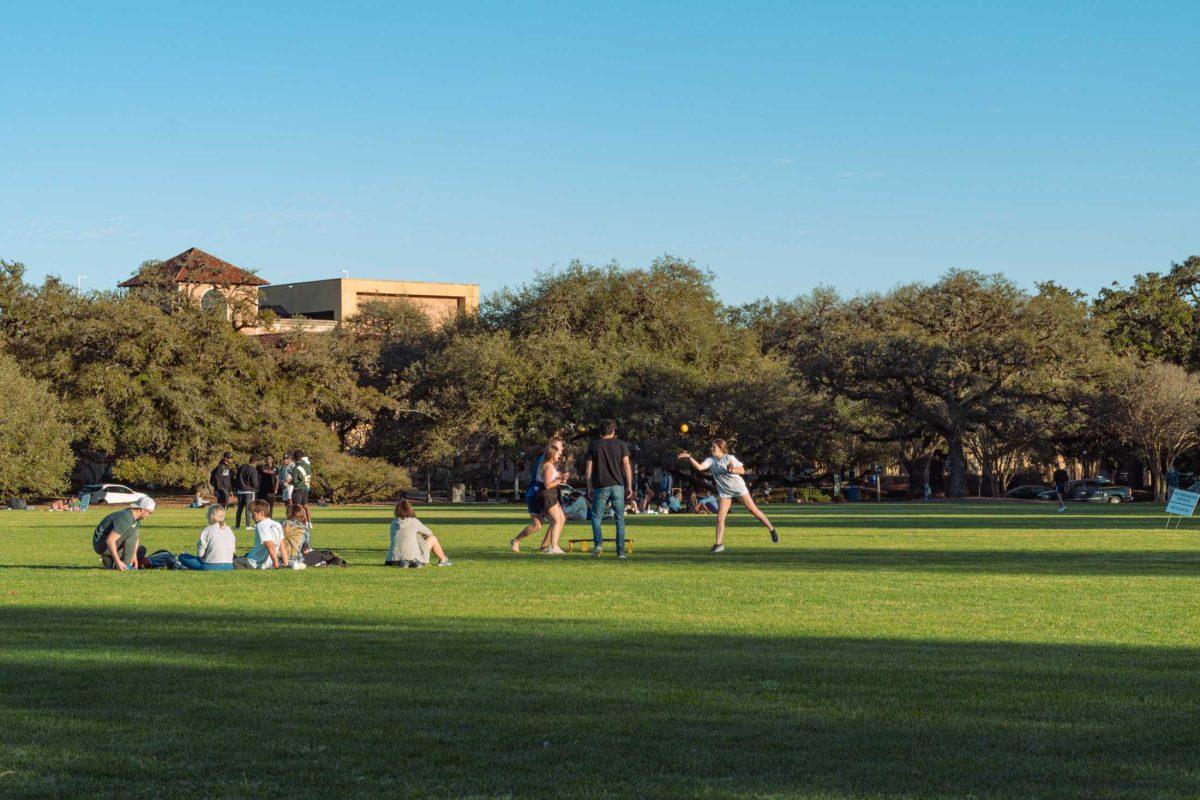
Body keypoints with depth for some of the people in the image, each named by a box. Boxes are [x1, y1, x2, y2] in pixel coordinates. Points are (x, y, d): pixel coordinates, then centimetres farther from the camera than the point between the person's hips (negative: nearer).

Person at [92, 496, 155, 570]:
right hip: (101, 544, -10)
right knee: (132, 531, -23)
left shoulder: (136, 517, 3)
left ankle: (109, 559, 9)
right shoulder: (125, 519, -28)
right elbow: (110, 541, -33)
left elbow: (136, 537, 17)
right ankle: (126, 566, -20)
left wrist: (134, 556, 7)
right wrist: (118, 561, -32)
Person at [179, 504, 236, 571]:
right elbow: (233, 550, 10)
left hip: (211, 567, -6)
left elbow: (200, 553, -9)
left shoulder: (207, 531, -11)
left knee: (182, 556, 5)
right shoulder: (229, 530, 5)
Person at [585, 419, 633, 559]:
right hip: (617, 485, 1)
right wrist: (629, 486, 4)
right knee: (620, 518, 8)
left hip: (600, 487, -1)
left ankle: (598, 543, -14)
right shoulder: (620, 445, 5)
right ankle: (621, 551, 3)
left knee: (596, 517, 9)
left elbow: (589, 469, 4)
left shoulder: (594, 446, 5)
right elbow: (626, 465, 0)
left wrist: (589, 488, 10)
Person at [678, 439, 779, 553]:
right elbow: (699, 467, -21)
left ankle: (772, 530, 16)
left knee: (754, 510, 1)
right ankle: (719, 544, -3)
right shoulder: (710, 460, -5)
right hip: (724, 492, 3)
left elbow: (742, 471, -9)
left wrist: (732, 470, -28)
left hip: (739, 488, -3)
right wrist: (689, 458, -32)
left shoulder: (729, 458, -13)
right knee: (720, 518, -7)